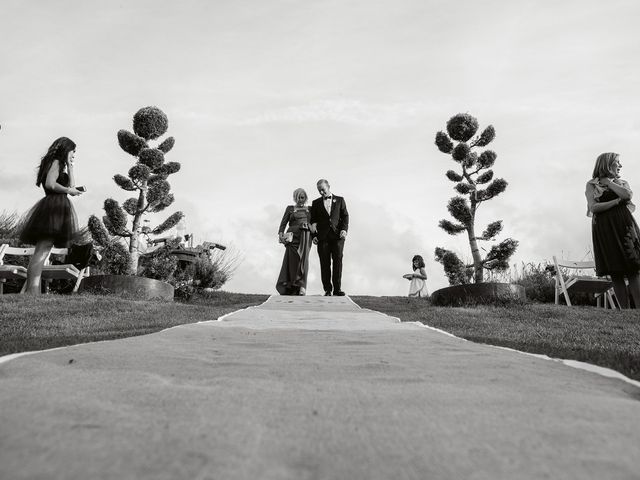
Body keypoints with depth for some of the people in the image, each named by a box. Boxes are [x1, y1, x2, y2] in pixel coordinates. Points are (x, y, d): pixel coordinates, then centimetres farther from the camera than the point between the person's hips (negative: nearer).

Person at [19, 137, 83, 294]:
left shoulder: (60, 166, 27)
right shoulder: (56, 162, 0)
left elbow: (71, 185, 20)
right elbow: (50, 184, -15)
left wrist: (69, 167, 20)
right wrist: (68, 190, -2)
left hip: (56, 208, 10)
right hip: (54, 205, -10)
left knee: (42, 251, 4)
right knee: (42, 250, -18)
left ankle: (31, 291, 2)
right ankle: (32, 291, -24)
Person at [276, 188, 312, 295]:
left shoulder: (310, 209, 19)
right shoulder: (290, 208, 15)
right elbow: (283, 223, 8)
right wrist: (281, 234, -8)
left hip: (306, 236, 1)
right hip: (293, 236, -1)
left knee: (303, 260, -11)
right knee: (292, 261, -8)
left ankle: (301, 287, -13)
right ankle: (288, 289, -2)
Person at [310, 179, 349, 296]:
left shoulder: (339, 200, 13)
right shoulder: (316, 203, 15)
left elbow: (345, 216, 9)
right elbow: (313, 220, 13)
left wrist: (344, 229, -7)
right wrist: (314, 235, 2)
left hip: (337, 235, -1)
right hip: (323, 236, 1)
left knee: (338, 261, -6)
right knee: (325, 263, -1)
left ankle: (337, 288, -2)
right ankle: (327, 289, 4)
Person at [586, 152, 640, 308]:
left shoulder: (622, 183, 18)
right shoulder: (591, 185, 9)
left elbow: (627, 195, -6)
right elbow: (593, 207, -6)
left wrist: (608, 182, 2)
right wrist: (617, 201, -5)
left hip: (623, 226, 3)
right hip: (604, 230, -2)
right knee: (615, 274, -4)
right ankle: (625, 311, -2)